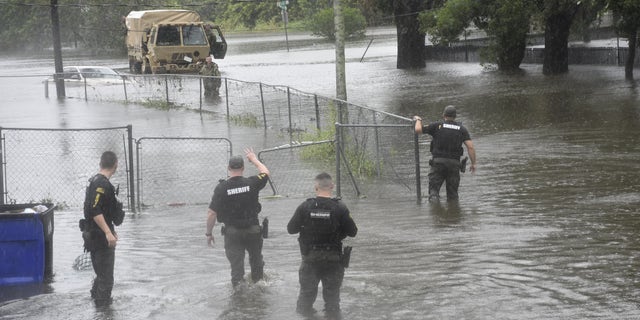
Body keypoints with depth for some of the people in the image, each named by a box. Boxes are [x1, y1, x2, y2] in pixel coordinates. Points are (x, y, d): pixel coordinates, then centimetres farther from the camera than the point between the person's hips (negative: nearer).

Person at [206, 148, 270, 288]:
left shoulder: (221, 188, -14)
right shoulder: (251, 183, -11)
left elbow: (211, 213, -12)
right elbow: (265, 173, 12)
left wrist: (209, 233, 0)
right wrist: (254, 159, 27)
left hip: (232, 232, -2)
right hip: (253, 229, 2)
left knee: (236, 265, 4)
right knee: (256, 260, 24)